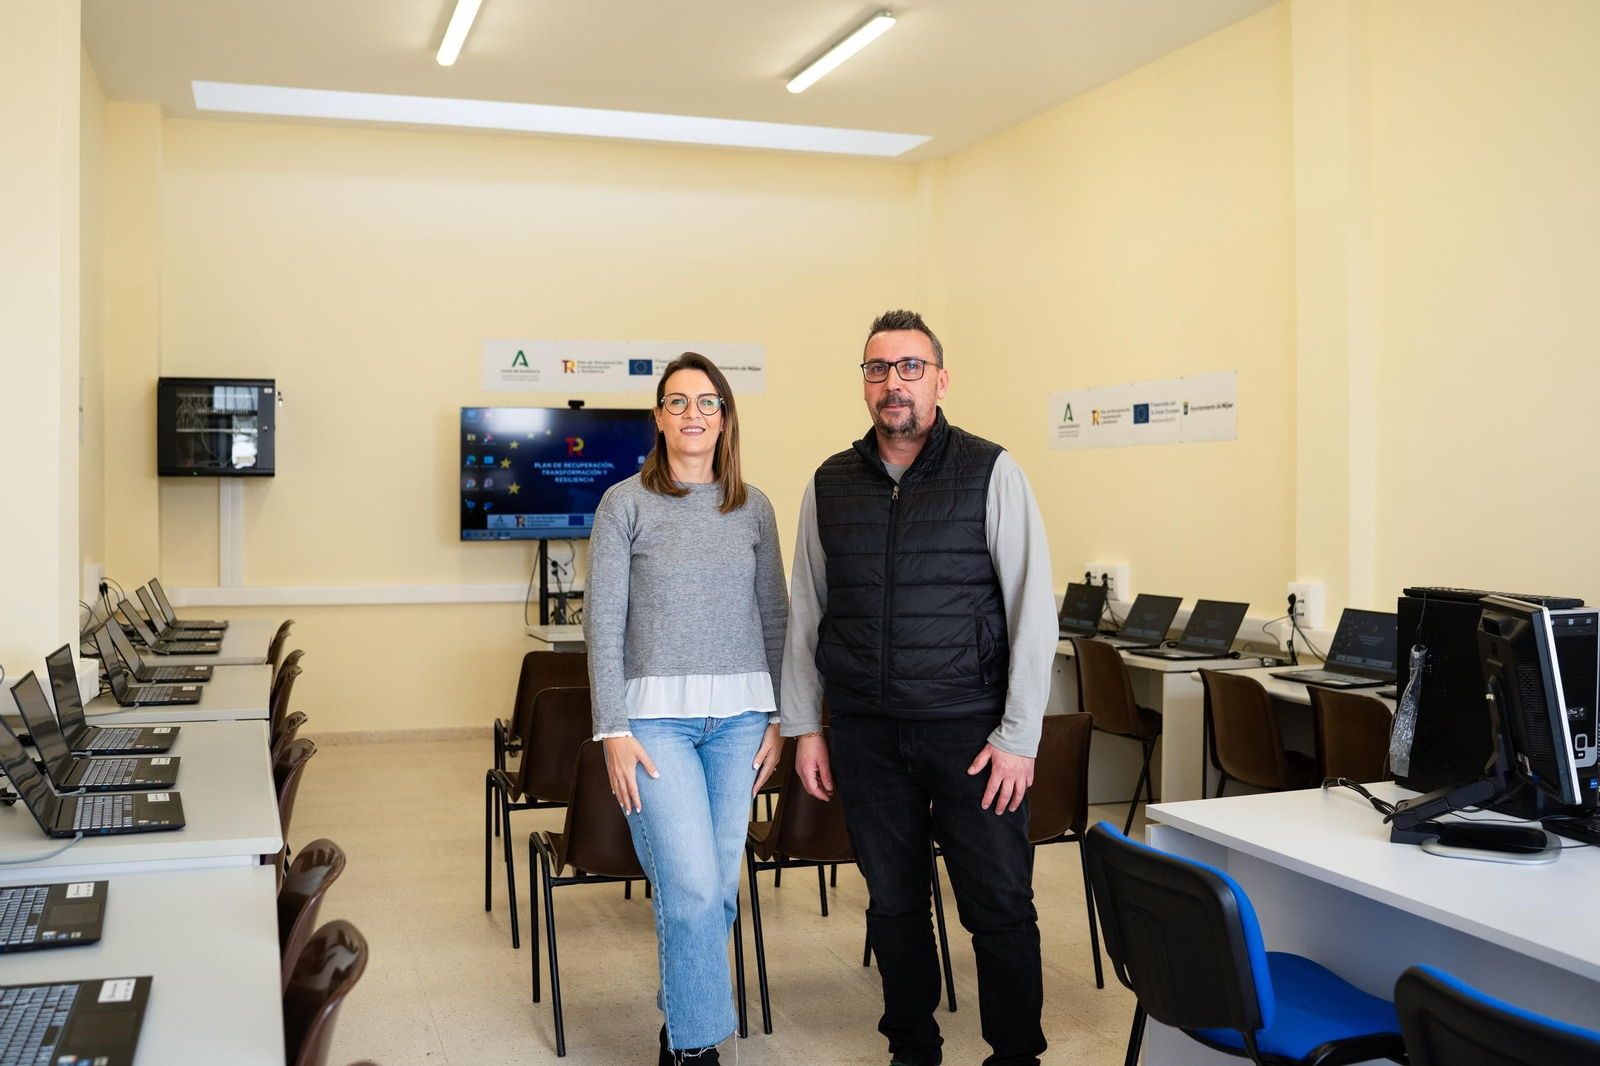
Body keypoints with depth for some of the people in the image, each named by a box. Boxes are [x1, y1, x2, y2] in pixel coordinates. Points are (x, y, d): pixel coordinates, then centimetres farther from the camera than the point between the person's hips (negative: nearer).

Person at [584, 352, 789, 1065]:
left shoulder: (753, 508, 9)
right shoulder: (625, 504, 0)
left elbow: (774, 617, 12)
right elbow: (602, 623, -3)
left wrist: (777, 718, 7)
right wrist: (614, 731, -8)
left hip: (738, 715, 3)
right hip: (655, 715, -3)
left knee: (719, 884, 8)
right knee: (691, 886, -10)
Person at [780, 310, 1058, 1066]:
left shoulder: (990, 473, -4)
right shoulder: (830, 486, 7)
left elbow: (1033, 607, -6)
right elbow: (804, 614, 12)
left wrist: (1019, 736, -10)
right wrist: (803, 726, 8)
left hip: (967, 728, -3)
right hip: (866, 734, 3)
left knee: (999, 905, 2)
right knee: (893, 902, 13)